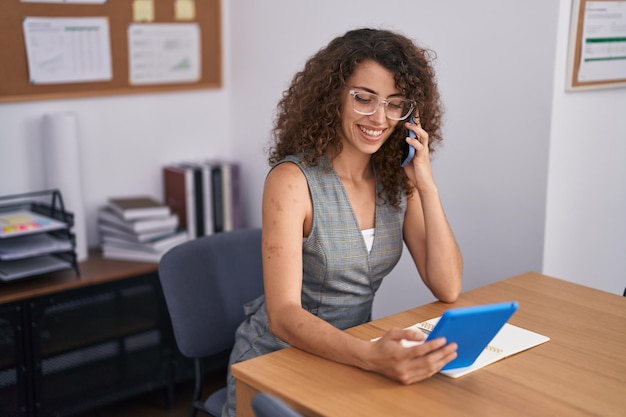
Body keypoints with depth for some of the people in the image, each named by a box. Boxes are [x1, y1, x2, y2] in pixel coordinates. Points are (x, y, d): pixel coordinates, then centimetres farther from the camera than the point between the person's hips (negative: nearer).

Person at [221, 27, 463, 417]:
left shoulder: (398, 179, -1)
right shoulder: (292, 180, -18)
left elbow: (448, 288, -5)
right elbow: (283, 314, -26)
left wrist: (427, 186, -14)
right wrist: (371, 356, -43)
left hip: (348, 358, 4)